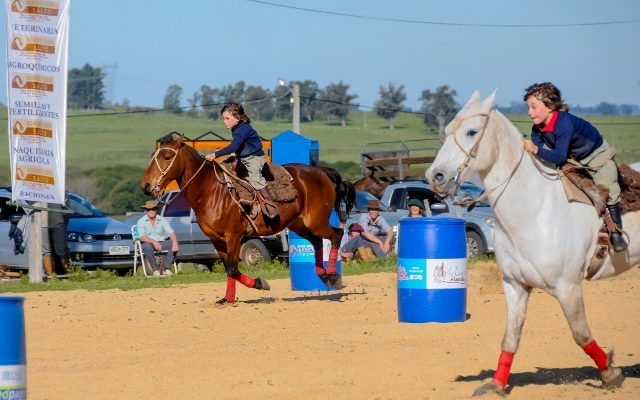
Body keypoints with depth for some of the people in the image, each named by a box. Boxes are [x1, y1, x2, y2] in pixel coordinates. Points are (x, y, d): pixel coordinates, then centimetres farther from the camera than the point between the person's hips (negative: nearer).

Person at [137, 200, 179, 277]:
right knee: (147, 247, -39)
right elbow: (141, 237, -16)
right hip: (148, 243, -3)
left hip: (161, 242, 3)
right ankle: (155, 269, -27)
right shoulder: (141, 221, -3)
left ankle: (166, 268, -25)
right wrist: (153, 242, -32)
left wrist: (175, 242, -27)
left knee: (173, 244, -24)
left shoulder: (162, 220, 6)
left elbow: (171, 232, -6)